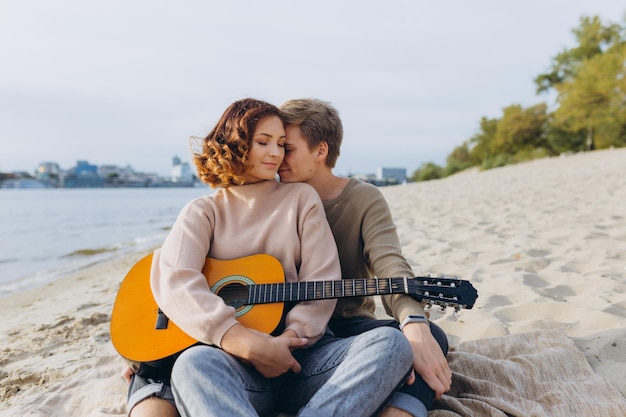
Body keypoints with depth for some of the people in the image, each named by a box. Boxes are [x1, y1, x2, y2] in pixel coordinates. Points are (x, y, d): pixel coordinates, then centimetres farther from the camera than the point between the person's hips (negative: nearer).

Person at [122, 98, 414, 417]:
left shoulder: (301, 197, 12)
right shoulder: (203, 212, 8)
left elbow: (322, 280, 4)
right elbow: (173, 281, -11)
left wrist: (292, 336, -13)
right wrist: (250, 343, -21)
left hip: (302, 354, 2)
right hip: (234, 360, -2)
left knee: (390, 344, -24)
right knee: (194, 364, -36)